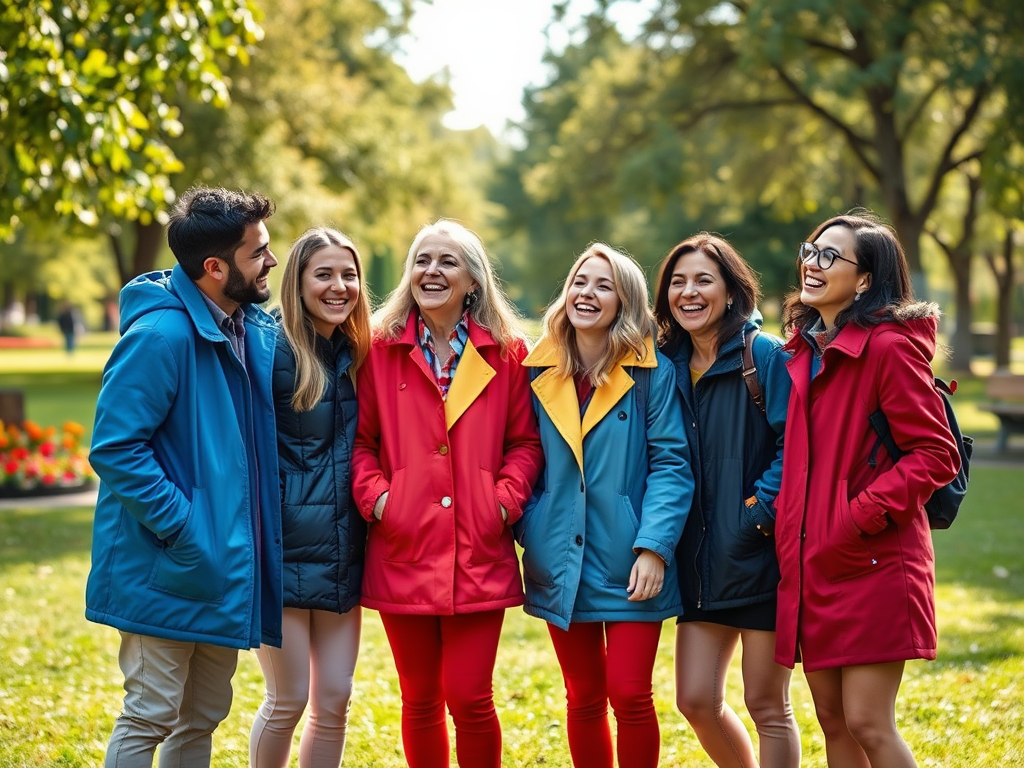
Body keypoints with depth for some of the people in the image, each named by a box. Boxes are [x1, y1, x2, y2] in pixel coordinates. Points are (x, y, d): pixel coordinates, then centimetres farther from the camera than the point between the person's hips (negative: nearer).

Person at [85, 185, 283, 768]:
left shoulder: (260, 331, 6)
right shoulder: (161, 334, -19)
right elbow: (115, 447, -21)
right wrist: (182, 529, -23)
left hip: (225, 563, 8)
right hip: (168, 570, -8)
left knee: (203, 718, 16)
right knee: (150, 718, -1)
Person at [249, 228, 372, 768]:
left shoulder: (358, 355, 9)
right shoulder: (274, 352, -11)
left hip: (342, 553, 6)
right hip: (285, 548, -6)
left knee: (334, 699, 8)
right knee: (288, 700, 0)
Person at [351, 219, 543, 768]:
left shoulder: (506, 352, 5)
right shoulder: (382, 349, 5)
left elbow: (525, 442, 8)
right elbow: (362, 440, 8)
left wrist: (505, 500, -6)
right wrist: (375, 496, -8)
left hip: (479, 555, -1)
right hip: (404, 553, 1)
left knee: (469, 699, -4)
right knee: (420, 701, 10)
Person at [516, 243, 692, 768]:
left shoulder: (652, 374, -6)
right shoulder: (539, 372, 6)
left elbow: (671, 464, -9)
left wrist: (653, 547, -17)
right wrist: (528, 536, -1)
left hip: (629, 568, -3)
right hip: (561, 564, 4)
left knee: (630, 695, -6)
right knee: (583, 699, 11)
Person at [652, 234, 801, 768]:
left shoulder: (766, 355, -8)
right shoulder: (670, 363, 10)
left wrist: (759, 514, -20)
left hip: (762, 559, -6)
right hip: (700, 560, 6)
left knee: (766, 704, 2)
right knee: (696, 701, 5)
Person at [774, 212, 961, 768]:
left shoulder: (889, 346, -11)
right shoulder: (804, 349, 13)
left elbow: (936, 454, -14)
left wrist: (860, 517, -19)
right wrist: (782, 507, 11)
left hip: (872, 561, -8)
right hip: (811, 564, 8)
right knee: (832, 720, 11)